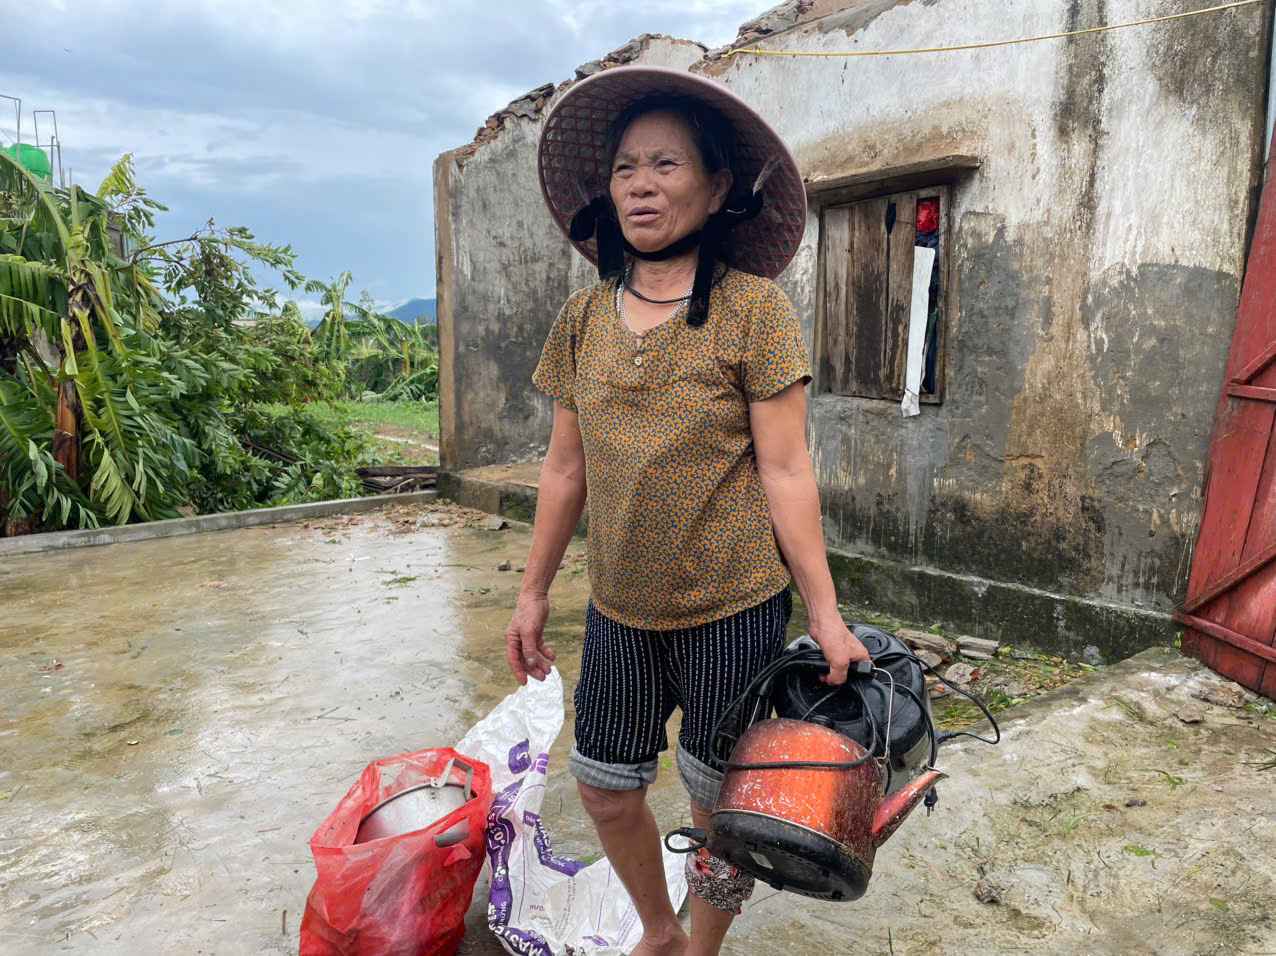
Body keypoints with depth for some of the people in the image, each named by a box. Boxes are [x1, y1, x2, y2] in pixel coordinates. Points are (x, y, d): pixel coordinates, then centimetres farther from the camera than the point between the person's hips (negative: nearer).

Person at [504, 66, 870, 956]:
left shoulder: (754, 309, -11)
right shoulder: (584, 317, 2)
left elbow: (784, 470, -12)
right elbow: (566, 468, 7)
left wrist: (825, 612, -13)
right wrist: (534, 591, 10)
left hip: (733, 608, -4)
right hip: (619, 608, 5)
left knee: (719, 804, 11)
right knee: (605, 788, 16)